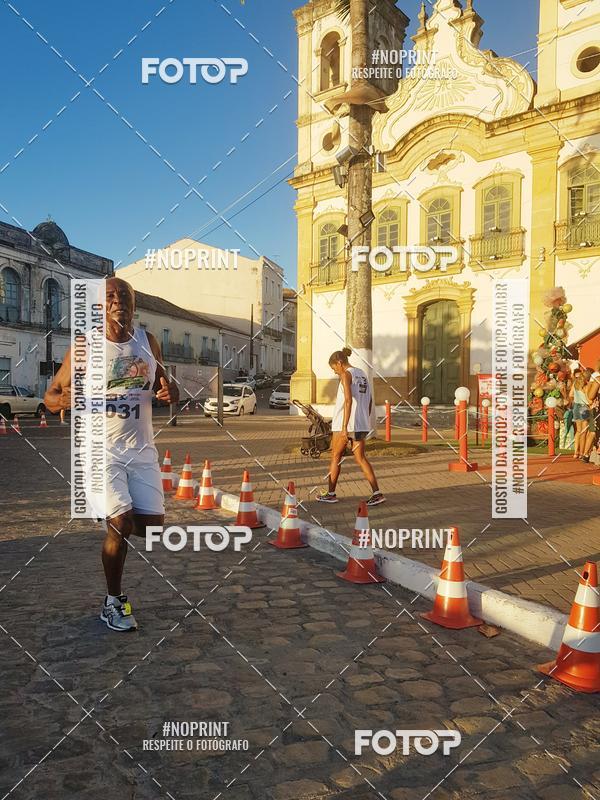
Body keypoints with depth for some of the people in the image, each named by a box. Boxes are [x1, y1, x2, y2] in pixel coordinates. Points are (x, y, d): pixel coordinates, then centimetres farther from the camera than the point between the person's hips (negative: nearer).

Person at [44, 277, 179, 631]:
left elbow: (162, 382, 17)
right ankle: (113, 603, 12)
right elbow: (50, 397, -4)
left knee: (153, 524, 2)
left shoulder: (148, 342, 4)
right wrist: (63, 400, -28)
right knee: (122, 525, -11)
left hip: (142, 448, 4)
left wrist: (171, 391, -8)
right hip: (103, 449, -4)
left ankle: (111, 523, 37)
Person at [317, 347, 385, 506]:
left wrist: (344, 427, -22)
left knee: (336, 456, 8)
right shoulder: (362, 374, 14)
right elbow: (369, 401, 17)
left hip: (345, 425, -7)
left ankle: (331, 493, 17)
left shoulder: (346, 374, -10)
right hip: (361, 424, 7)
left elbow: (348, 400, -20)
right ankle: (376, 493, -2)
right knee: (360, 457, 8)